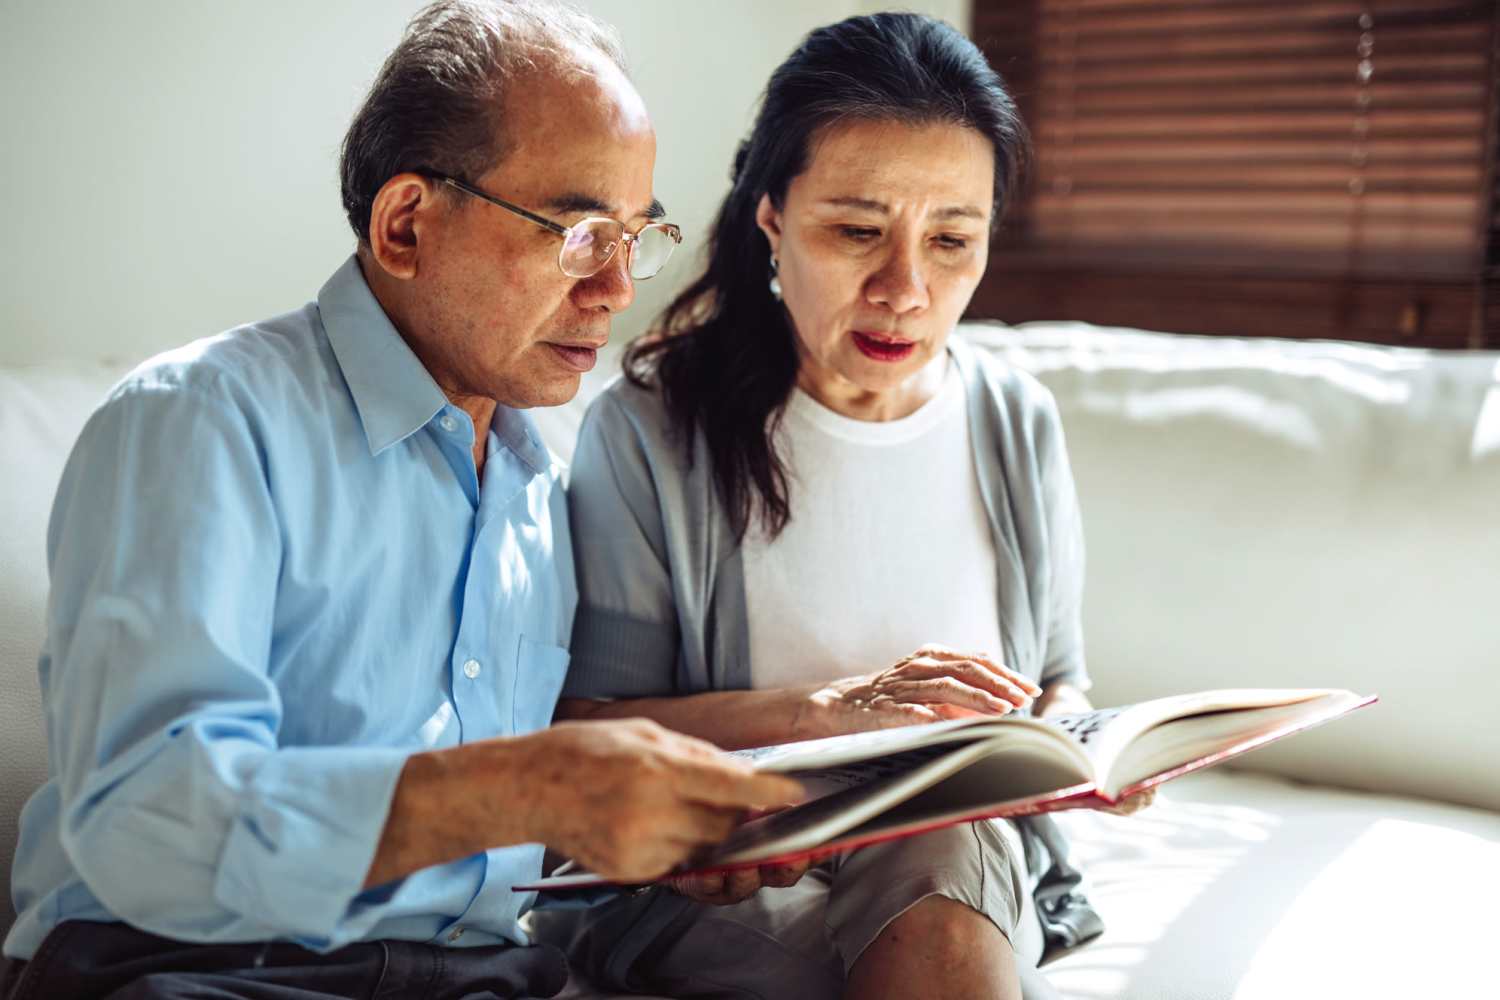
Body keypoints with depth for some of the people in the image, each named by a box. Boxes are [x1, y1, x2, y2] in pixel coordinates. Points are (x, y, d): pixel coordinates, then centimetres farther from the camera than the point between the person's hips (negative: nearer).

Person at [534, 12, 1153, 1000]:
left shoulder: (1019, 425, 5)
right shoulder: (649, 432, -8)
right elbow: (586, 730, -11)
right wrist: (833, 707, -23)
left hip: (972, 854, 4)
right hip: (715, 878, -3)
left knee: (948, 857, -32)